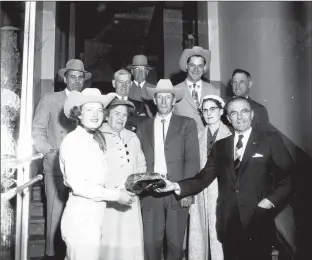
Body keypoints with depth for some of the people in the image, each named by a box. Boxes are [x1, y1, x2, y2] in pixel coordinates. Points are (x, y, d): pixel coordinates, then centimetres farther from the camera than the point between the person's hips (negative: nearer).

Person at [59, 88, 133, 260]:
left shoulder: (97, 140, 10)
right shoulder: (73, 140, -14)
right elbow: (77, 185, -19)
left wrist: (118, 189, 1)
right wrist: (116, 195, -14)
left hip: (95, 215, 8)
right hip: (81, 217, -8)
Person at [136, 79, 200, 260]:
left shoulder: (187, 124, 7)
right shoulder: (143, 127, 13)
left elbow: (192, 159, -1)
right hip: (150, 192, 2)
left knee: (175, 243, 5)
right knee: (151, 243, 2)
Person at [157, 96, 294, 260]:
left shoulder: (270, 140, 1)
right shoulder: (220, 146, 10)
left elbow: (290, 175, 0)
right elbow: (203, 178, 4)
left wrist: (272, 199, -11)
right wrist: (176, 186, -10)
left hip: (258, 221, -2)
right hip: (228, 222, 3)